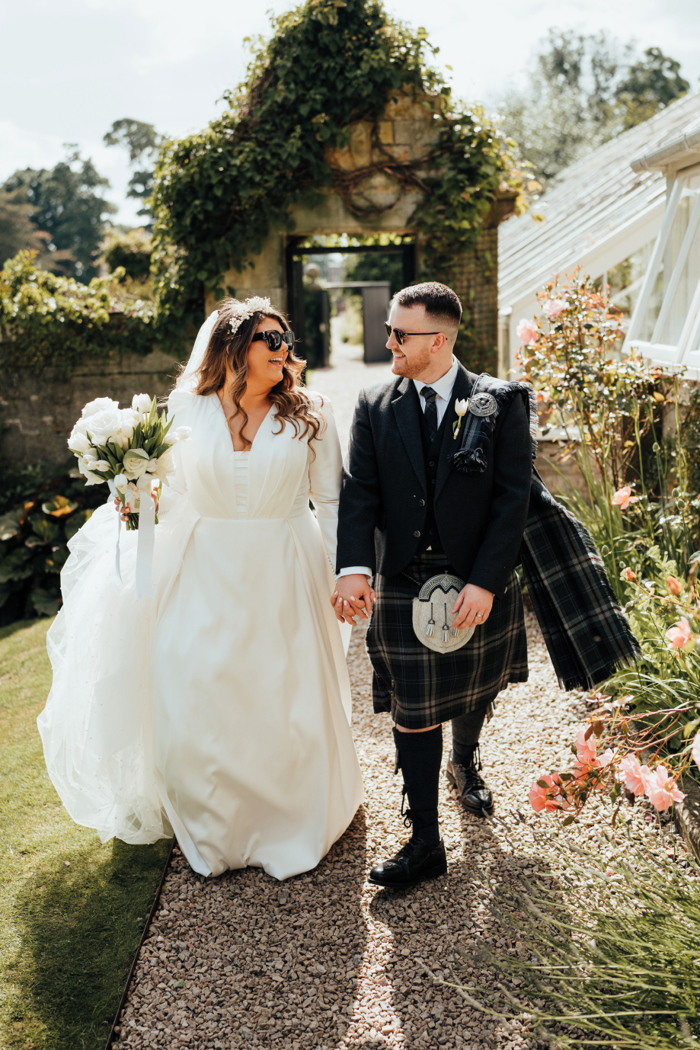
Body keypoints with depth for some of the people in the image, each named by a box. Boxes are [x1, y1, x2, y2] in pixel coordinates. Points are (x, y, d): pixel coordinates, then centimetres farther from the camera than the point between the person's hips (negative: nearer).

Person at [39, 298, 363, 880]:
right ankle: (210, 826, 29)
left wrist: (343, 574, -3)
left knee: (285, 700, 7)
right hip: (205, 574, 1)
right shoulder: (187, 410, -1)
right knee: (195, 700, 5)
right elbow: (171, 494, 7)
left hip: (281, 576, -1)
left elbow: (331, 502, 1)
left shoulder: (309, 416, -2)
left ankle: (291, 823, 33)